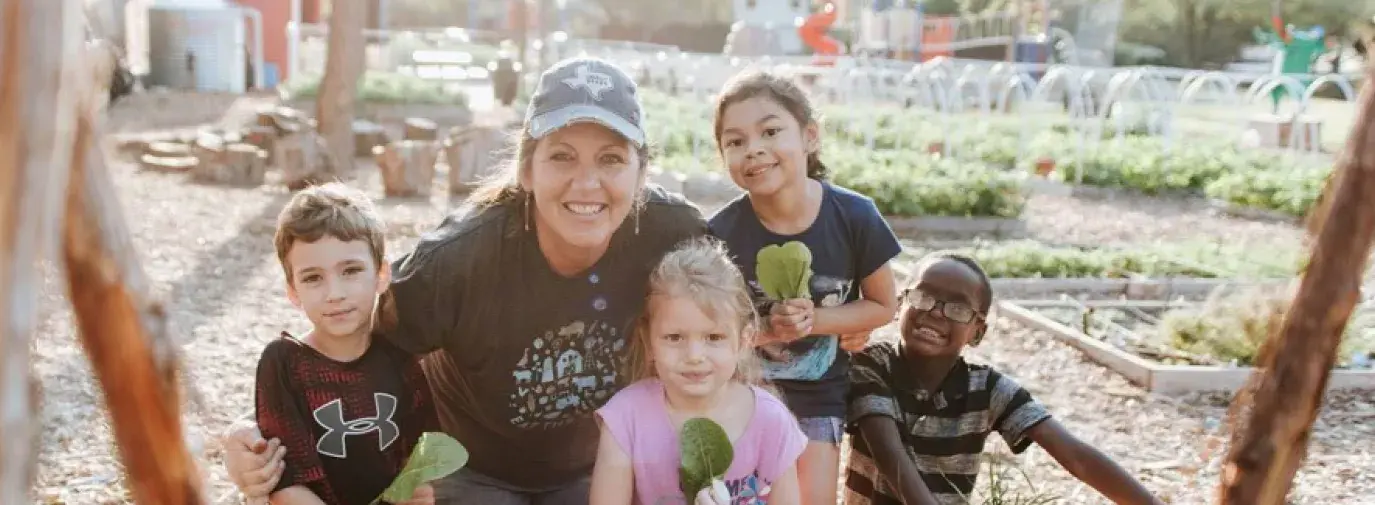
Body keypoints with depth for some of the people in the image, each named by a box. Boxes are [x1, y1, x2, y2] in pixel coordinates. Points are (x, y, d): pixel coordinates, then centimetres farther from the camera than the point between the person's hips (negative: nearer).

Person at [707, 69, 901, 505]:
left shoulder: (854, 217, -17)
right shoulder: (720, 234, -19)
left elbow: (883, 306, -5)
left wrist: (814, 320, -21)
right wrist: (768, 329, -28)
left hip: (819, 394, 0)